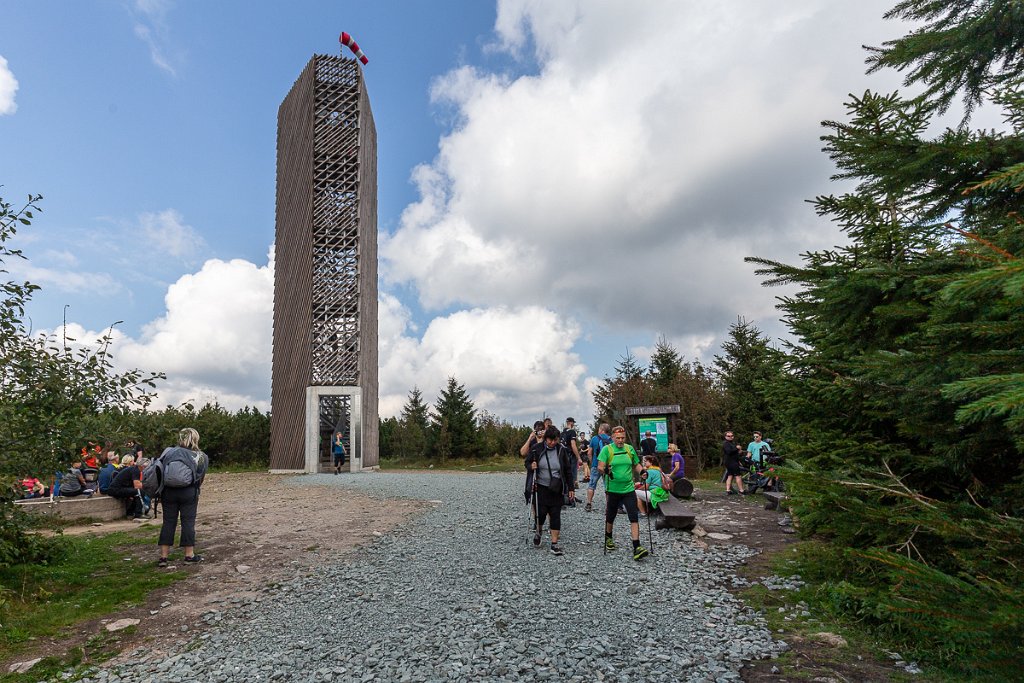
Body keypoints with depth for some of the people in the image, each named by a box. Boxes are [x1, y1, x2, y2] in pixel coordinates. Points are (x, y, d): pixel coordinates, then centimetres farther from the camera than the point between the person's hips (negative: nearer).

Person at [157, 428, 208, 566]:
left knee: (168, 522, 9)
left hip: (168, 491, 3)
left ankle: (163, 556, 11)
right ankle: (189, 555, 10)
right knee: (188, 522, 5)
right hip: (189, 492, -2)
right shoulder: (200, 456, 0)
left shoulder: (168, 452, 6)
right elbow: (201, 479, -1)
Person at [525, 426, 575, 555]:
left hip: (557, 489, 1)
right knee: (542, 512, -4)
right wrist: (531, 466, -16)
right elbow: (528, 463, 8)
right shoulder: (536, 448, -6)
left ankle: (554, 544, 6)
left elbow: (568, 470, 3)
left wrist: (571, 488, 2)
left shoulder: (562, 450, -4)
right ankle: (538, 531, 29)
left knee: (555, 514, -1)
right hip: (541, 487, -1)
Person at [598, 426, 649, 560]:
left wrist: (642, 471, -5)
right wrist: (605, 470, -36)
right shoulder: (607, 449, -6)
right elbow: (600, 466, -15)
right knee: (610, 517, 15)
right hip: (612, 490, -2)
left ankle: (637, 548, -8)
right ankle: (608, 538, 42)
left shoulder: (629, 448, 5)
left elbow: (636, 465, 15)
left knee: (634, 518, -9)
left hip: (629, 489, 2)